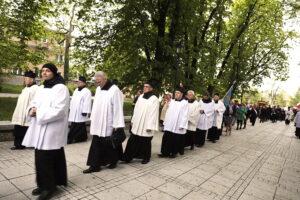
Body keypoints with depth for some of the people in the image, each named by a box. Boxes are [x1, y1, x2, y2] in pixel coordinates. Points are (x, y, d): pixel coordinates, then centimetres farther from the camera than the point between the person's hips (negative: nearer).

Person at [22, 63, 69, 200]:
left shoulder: (61, 88, -11)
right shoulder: (40, 88, 15)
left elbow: (59, 111, -19)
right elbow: (33, 103, 18)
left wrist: (38, 112, -16)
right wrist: (31, 110, -5)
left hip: (52, 130, -8)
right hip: (39, 129, 8)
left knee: (45, 159, -3)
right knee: (40, 158, 12)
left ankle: (49, 186, 15)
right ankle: (44, 184, 28)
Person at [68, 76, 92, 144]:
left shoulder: (87, 91, -13)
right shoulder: (76, 90, 16)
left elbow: (87, 103, -18)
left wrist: (85, 111, -20)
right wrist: (70, 108, 21)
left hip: (80, 113, -9)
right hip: (74, 112, 9)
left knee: (80, 126, 0)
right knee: (74, 126, 13)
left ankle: (81, 137, 10)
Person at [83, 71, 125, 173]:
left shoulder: (114, 90, -14)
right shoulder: (98, 89, 9)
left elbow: (117, 108, -15)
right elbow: (96, 105, 15)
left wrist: (117, 125, -16)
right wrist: (93, 119, 14)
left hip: (108, 124, -6)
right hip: (98, 123, 6)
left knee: (110, 144, 9)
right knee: (96, 145, 7)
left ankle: (113, 161, 31)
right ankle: (95, 165, 16)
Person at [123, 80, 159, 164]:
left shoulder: (154, 99, -12)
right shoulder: (141, 97, 8)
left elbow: (153, 114, -15)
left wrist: (149, 126, -16)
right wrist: (133, 120, 13)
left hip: (146, 125, -6)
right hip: (137, 124, 6)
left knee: (145, 142, 8)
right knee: (132, 141, 8)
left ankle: (146, 158, 26)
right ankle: (128, 157, 16)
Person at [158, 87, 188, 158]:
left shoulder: (185, 103, -6)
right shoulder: (172, 101, 10)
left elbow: (185, 115, -10)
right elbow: (168, 112, 13)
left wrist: (182, 125, -15)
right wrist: (165, 122, 10)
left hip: (177, 126, -5)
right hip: (169, 125, 5)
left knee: (176, 140, 6)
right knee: (166, 139, 4)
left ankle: (174, 152, 22)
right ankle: (165, 152, 14)